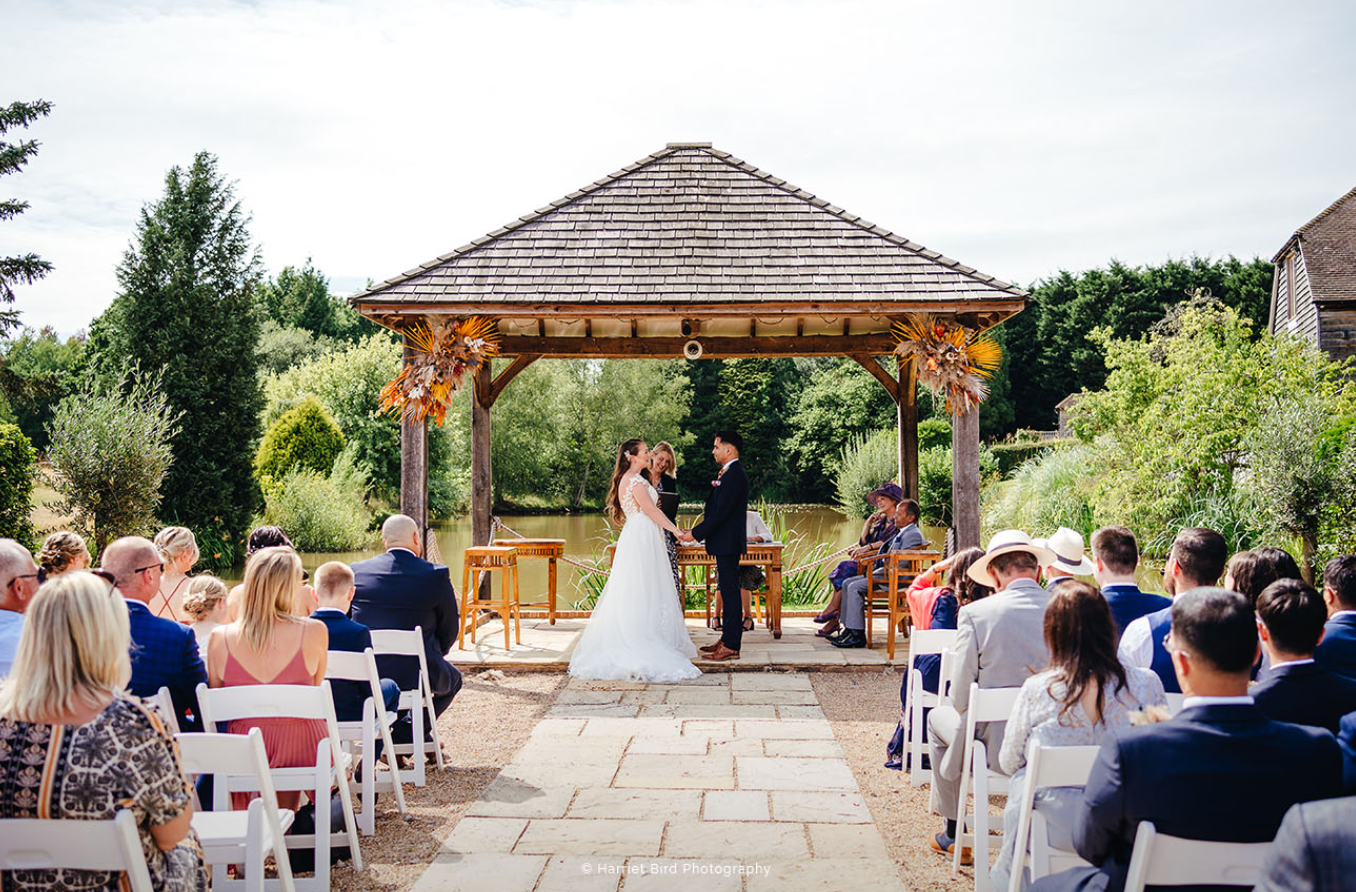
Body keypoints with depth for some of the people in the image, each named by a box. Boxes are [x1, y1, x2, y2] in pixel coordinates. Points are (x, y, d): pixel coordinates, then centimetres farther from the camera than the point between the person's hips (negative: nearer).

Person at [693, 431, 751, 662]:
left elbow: (721, 513, -22)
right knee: (728, 591, 14)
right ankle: (727, 639, 21)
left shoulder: (734, 475, -17)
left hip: (728, 543, -11)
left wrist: (696, 533, -17)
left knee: (730, 592, -7)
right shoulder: (731, 473, 17)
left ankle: (731, 647, -5)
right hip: (726, 542, 11)